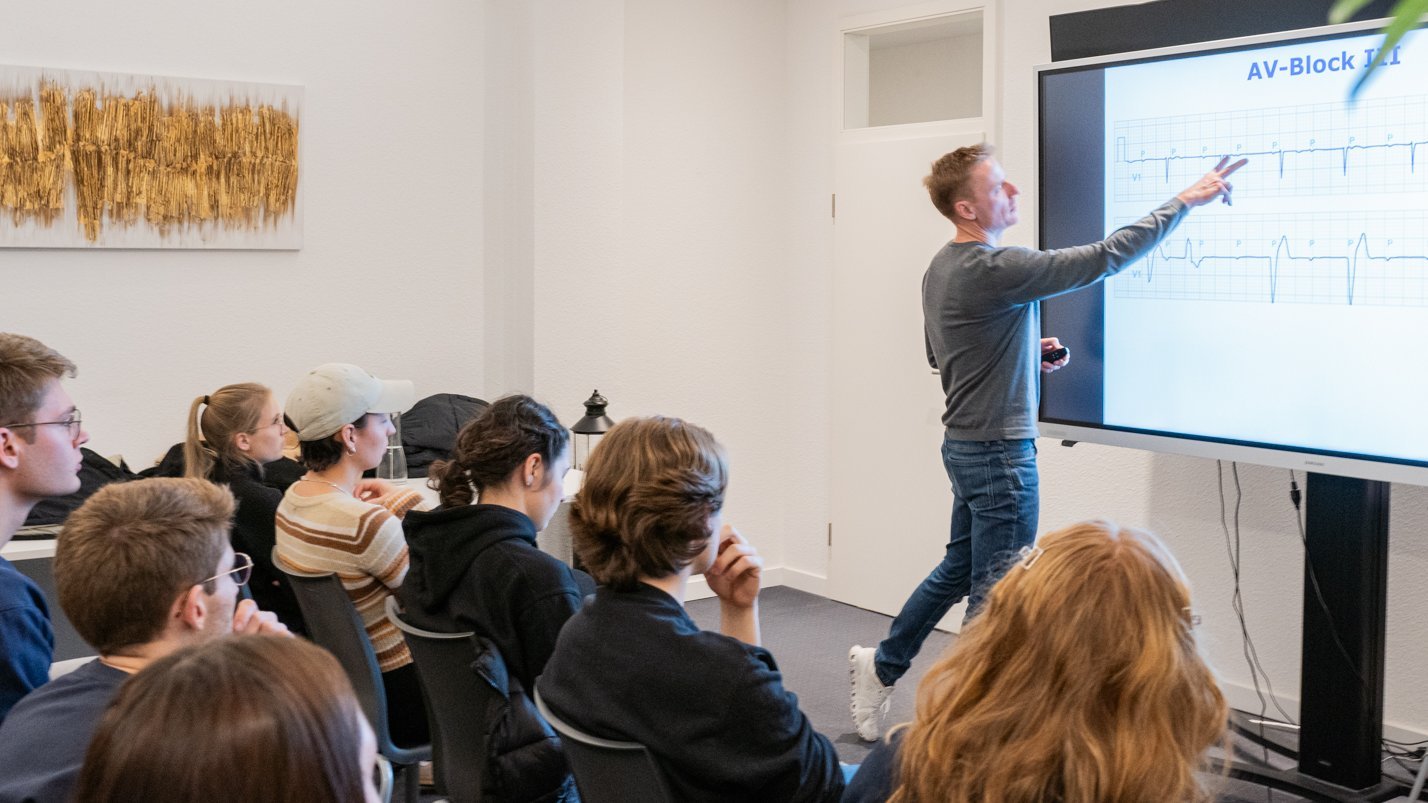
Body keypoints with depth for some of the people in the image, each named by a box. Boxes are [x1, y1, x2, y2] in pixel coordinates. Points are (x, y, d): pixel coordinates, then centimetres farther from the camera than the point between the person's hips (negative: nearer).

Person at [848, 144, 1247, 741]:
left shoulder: (942, 269, 7)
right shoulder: (993, 271, -23)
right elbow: (1102, 259, -23)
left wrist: (1028, 353, 12)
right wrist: (1184, 203, -17)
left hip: (965, 445, 10)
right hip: (1000, 454, -9)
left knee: (958, 568, 23)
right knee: (996, 593, 2)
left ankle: (880, 665, 33)